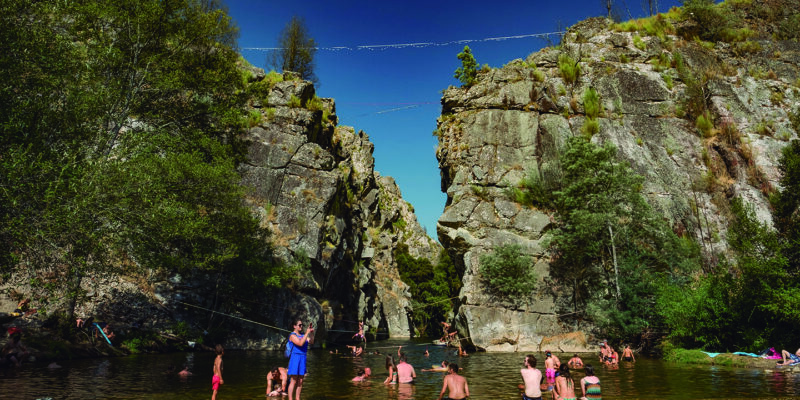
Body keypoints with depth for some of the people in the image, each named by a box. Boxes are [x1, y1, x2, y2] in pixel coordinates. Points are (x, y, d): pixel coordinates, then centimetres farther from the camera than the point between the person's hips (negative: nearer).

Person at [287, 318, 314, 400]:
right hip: (295, 357, -7)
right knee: (294, 381, -7)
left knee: (300, 381, 9)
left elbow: (311, 342, 7)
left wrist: (312, 332, -3)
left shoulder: (302, 336, 14)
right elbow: (300, 343, -20)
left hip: (303, 358, 7)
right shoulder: (292, 335, -7)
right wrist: (307, 333, -19)